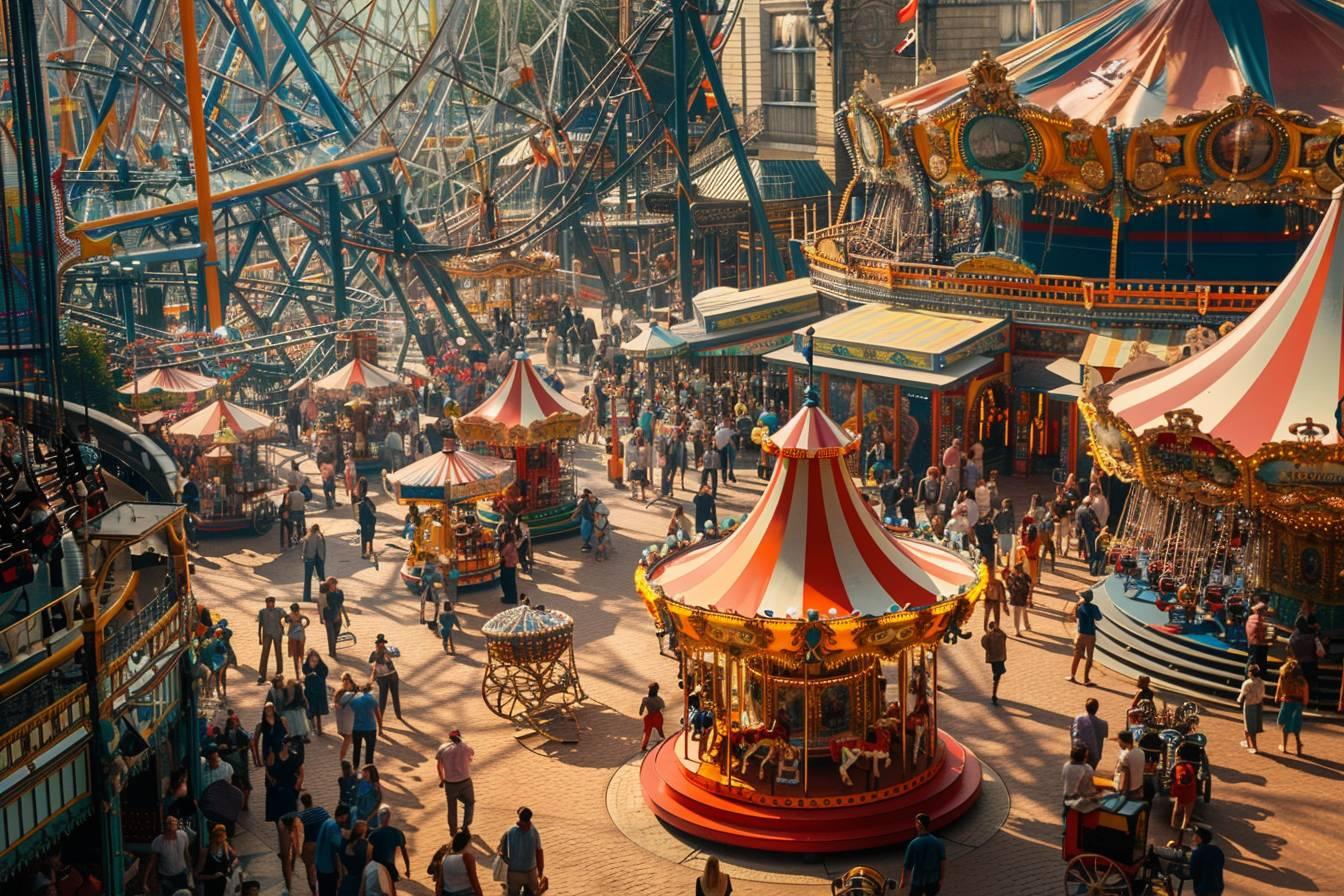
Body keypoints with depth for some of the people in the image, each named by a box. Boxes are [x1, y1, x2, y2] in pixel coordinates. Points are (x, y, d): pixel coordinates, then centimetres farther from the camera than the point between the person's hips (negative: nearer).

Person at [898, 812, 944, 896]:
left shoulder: (913, 844, -24)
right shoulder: (937, 842, -13)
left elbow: (907, 865, -18)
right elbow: (943, 861, -2)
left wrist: (903, 881, -3)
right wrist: (941, 878, 12)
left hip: (918, 880, -3)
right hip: (933, 879, 3)